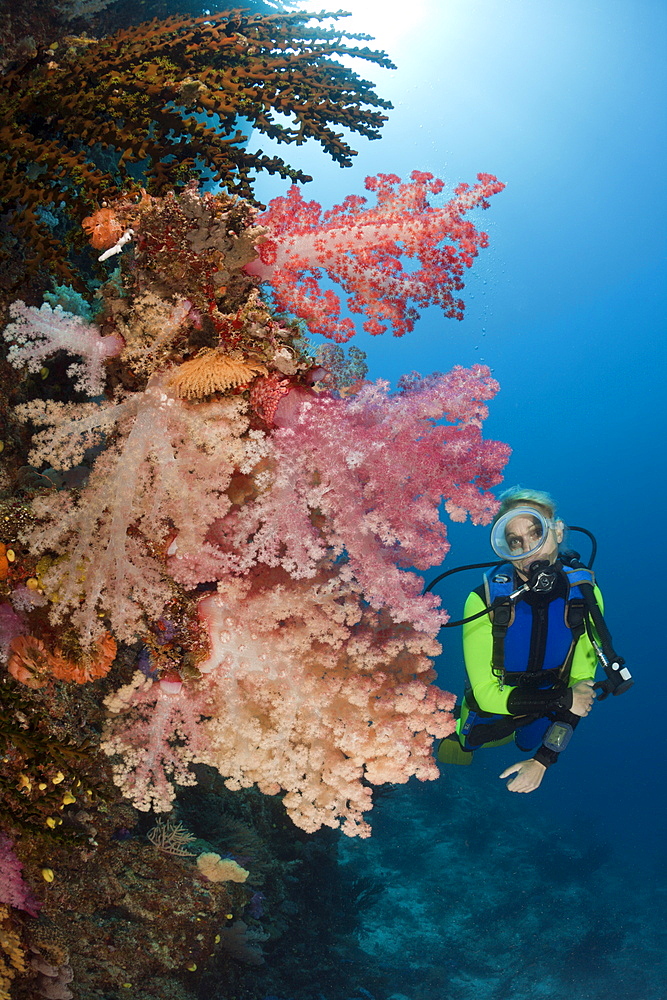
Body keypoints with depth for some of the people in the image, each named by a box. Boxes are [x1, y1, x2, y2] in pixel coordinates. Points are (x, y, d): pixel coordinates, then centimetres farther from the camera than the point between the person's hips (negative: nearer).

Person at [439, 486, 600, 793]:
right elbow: (487, 694, -29)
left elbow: (581, 687, -22)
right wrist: (563, 698, -33)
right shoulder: (485, 600, -36)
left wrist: (543, 760, -27)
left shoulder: (585, 595, -27)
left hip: (542, 718, 2)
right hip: (489, 712, -2)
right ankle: (453, 728, 51)